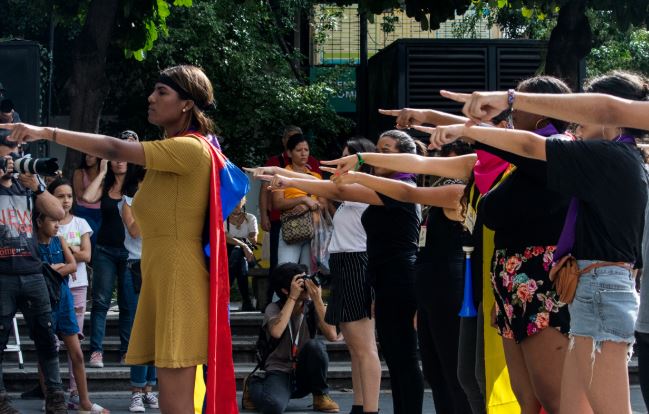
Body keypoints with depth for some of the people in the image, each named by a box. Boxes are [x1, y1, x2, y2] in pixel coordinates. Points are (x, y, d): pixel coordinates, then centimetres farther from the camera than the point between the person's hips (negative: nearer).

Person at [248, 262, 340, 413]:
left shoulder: (312, 307, 0)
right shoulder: (273, 308, -6)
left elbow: (332, 335, -17)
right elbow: (276, 332, -30)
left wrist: (318, 299, -19)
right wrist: (293, 297, -24)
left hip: (305, 373, 3)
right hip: (279, 372, -3)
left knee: (315, 345, -28)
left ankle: (321, 396, -5)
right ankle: (255, 386, 4)